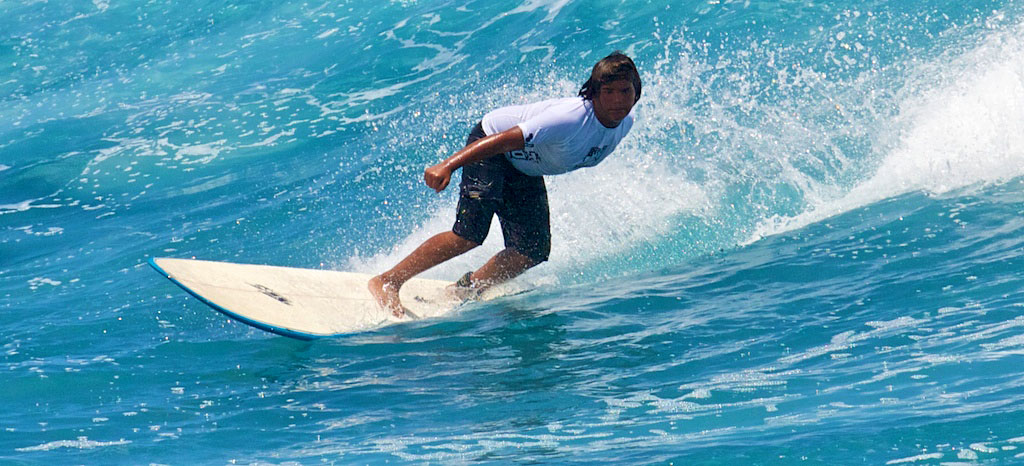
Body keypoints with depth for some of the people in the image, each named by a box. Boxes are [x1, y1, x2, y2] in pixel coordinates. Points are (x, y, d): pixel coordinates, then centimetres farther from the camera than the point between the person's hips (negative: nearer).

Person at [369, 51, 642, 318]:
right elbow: (504, 140, -40)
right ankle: (387, 282, -10)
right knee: (470, 233, -21)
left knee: (533, 251, -6)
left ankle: (463, 291, 12)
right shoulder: (572, 118, -37)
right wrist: (448, 165, -47)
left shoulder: (625, 120, -14)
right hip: (491, 147, -7)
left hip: (526, 171, 7)